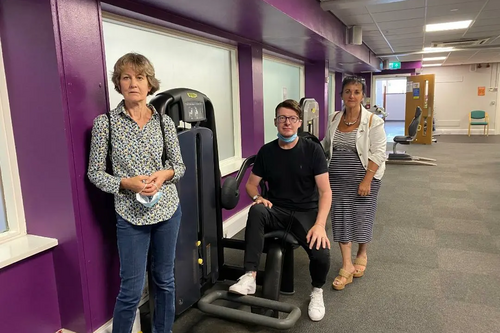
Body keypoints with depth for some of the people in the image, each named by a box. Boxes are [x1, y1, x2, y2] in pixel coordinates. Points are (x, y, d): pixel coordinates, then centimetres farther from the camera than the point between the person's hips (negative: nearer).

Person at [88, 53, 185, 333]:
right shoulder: (105, 123, -7)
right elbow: (95, 172, -3)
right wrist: (126, 183, -19)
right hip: (131, 215, -3)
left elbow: (180, 166, 6)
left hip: (168, 209, 3)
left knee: (165, 279, 17)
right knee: (132, 289, 4)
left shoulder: (164, 121, 0)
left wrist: (164, 174, -15)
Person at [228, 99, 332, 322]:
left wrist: (320, 224, -23)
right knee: (256, 211, -32)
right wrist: (257, 197, -14)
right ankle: (250, 277, -29)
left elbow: (325, 191, -9)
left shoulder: (312, 150, -6)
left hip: (306, 212, -1)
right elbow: (251, 184, 10)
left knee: (321, 253, -25)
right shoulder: (266, 151, 2)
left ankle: (317, 291, 11)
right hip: (277, 211, 2)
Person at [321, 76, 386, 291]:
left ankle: (361, 255, 34)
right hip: (338, 178, 4)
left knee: (362, 216, 7)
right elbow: (326, 144, 18)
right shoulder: (334, 119, 5)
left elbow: (378, 153, -13)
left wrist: (367, 180, -19)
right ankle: (346, 266, 10)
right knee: (341, 217, 2)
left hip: (363, 177, -4)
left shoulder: (373, 121, -10)